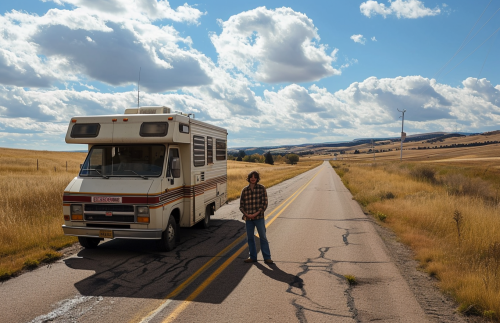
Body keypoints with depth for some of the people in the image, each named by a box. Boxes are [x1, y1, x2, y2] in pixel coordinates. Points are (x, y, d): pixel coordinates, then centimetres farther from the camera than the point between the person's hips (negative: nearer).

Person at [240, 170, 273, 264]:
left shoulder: (261, 188, -3)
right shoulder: (244, 190, 4)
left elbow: (265, 204, -5)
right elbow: (241, 205, 6)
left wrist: (256, 213, -14)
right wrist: (247, 214, -10)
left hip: (259, 217, -3)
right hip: (248, 218, 3)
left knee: (263, 237, 1)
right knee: (250, 238, 9)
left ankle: (267, 257, 9)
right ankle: (253, 257, 22)